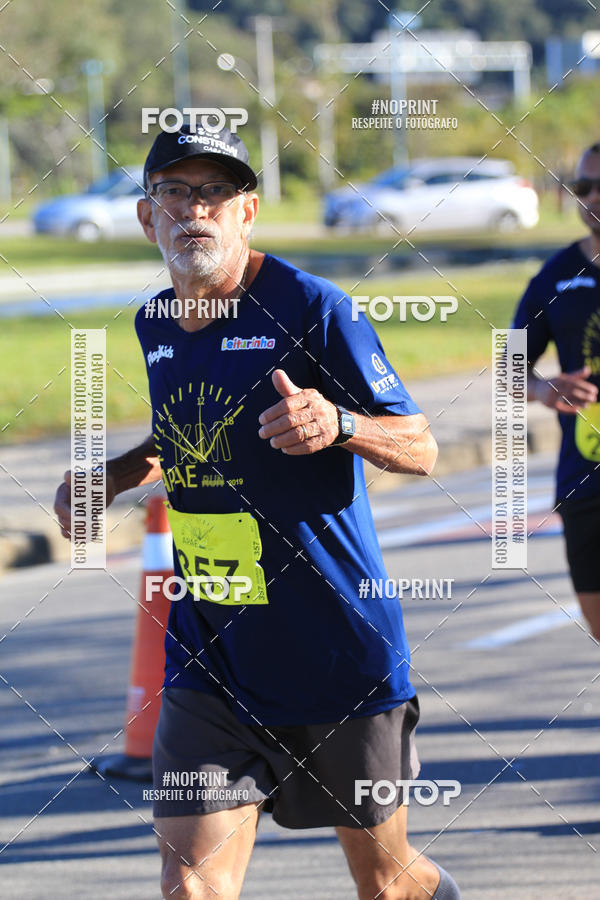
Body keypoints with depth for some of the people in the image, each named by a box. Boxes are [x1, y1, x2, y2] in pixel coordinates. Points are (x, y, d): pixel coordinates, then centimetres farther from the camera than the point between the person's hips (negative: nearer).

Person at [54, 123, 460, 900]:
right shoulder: (154, 325, 8)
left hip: (340, 652, -4)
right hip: (208, 659, 4)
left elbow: (421, 449, -9)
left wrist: (338, 425, -29)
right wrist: (115, 475, 10)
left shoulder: (311, 307, -11)